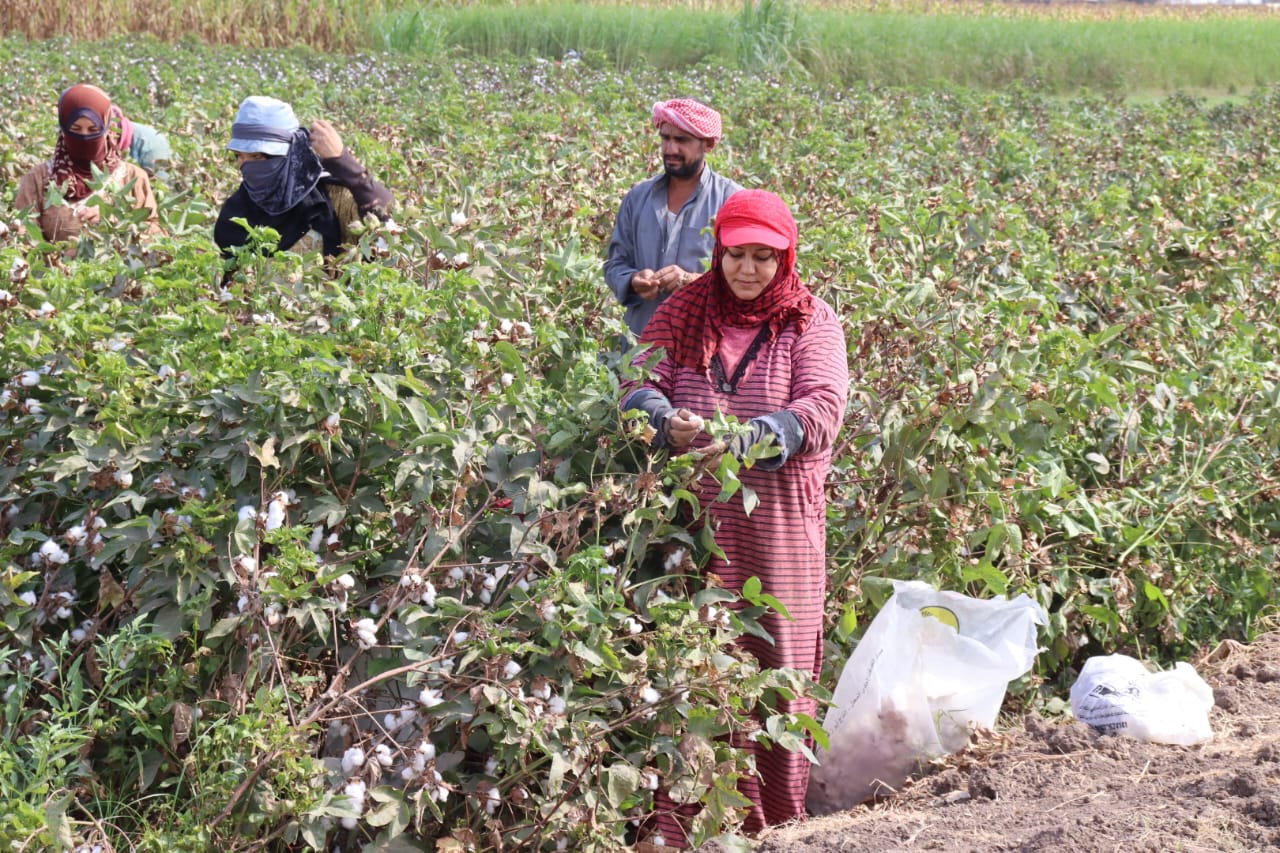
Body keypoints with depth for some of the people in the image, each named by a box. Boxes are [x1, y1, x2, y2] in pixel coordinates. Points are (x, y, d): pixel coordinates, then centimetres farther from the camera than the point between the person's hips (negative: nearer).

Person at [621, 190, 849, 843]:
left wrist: (757, 435, -28)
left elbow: (823, 404, -10)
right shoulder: (683, 313, 9)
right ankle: (680, 824, 2)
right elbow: (641, 386, 3)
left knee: (777, 655, 3)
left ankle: (775, 822, 14)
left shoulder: (810, 322, 3)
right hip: (694, 513, 1)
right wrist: (666, 421, -21)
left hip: (779, 515, -1)